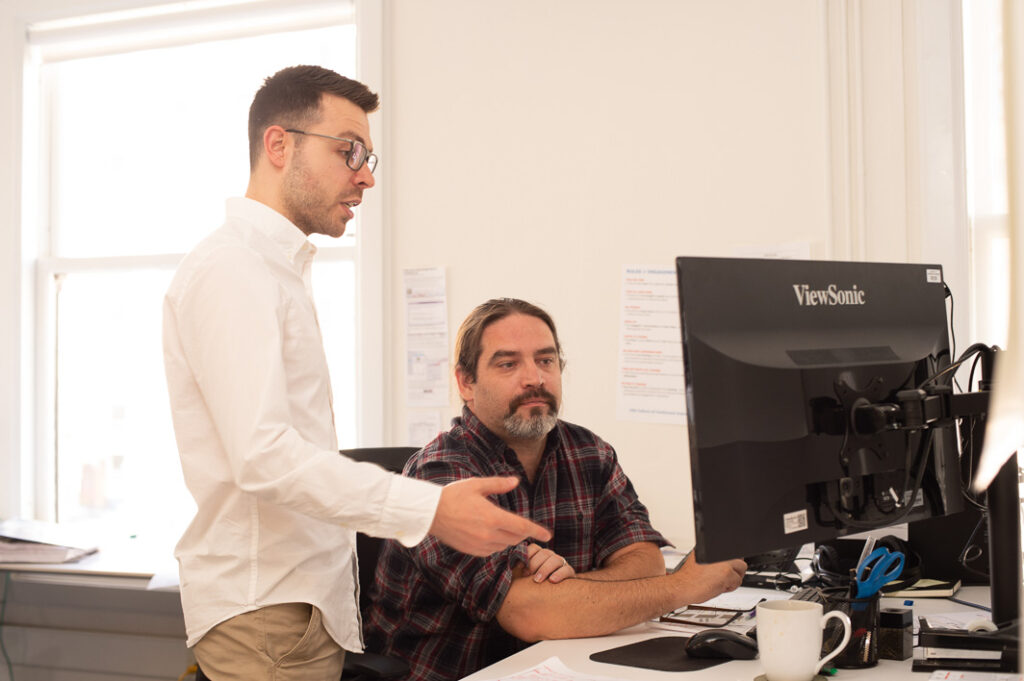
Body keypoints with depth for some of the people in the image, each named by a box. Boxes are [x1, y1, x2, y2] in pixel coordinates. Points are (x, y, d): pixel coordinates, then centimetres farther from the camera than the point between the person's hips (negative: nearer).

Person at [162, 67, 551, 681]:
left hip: (312, 599, 9)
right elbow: (262, 455, -27)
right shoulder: (231, 269, -15)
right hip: (266, 612, -9)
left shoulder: (278, 269, 18)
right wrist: (430, 510, -32)